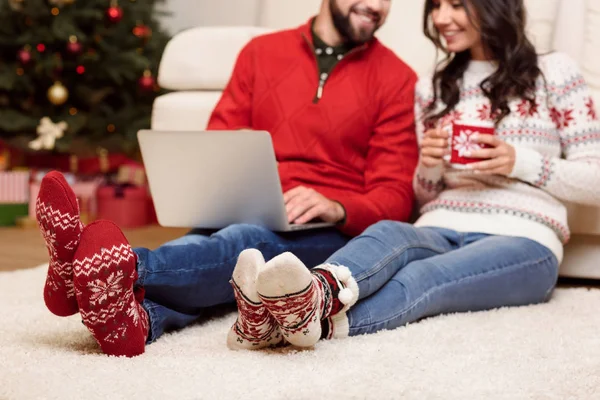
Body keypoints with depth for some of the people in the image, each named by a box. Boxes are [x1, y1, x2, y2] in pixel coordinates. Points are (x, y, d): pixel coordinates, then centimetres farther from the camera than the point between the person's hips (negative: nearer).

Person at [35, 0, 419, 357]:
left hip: (331, 232, -3)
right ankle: (137, 316, -65)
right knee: (200, 246, -32)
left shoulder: (395, 77, 6)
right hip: (244, 217, 3)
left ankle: (126, 269, -63)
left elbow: (395, 198, 0)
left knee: (249, 242, -35)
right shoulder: (261, 52, 15)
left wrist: (337, 209, -22)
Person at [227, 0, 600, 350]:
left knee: (421, 277, -37)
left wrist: (520, 163, -8)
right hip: (439, 230, 4)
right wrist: (428, 167, 0)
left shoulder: (554, 73, 9)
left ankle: (317, 315, -65)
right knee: (387, 234, -34)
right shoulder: (432, 88, 22)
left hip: (521, 240, -3)